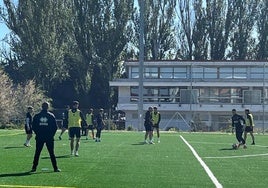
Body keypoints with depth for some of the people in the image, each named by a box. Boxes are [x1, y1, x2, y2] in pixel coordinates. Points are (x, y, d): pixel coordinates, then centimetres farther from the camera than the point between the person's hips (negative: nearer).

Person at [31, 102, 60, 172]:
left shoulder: (36, 116, 3)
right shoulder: (51, 116, -1)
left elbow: (33, 127, 4)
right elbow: (55, 127, -1)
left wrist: (37, 134, 14)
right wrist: (52, 134, 9)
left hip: (39, 137, 1)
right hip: (49, 137, -1)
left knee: (37, 153, 9)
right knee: (51, 153, 2)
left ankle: (34, 167, 9)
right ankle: (55, 168, 1)